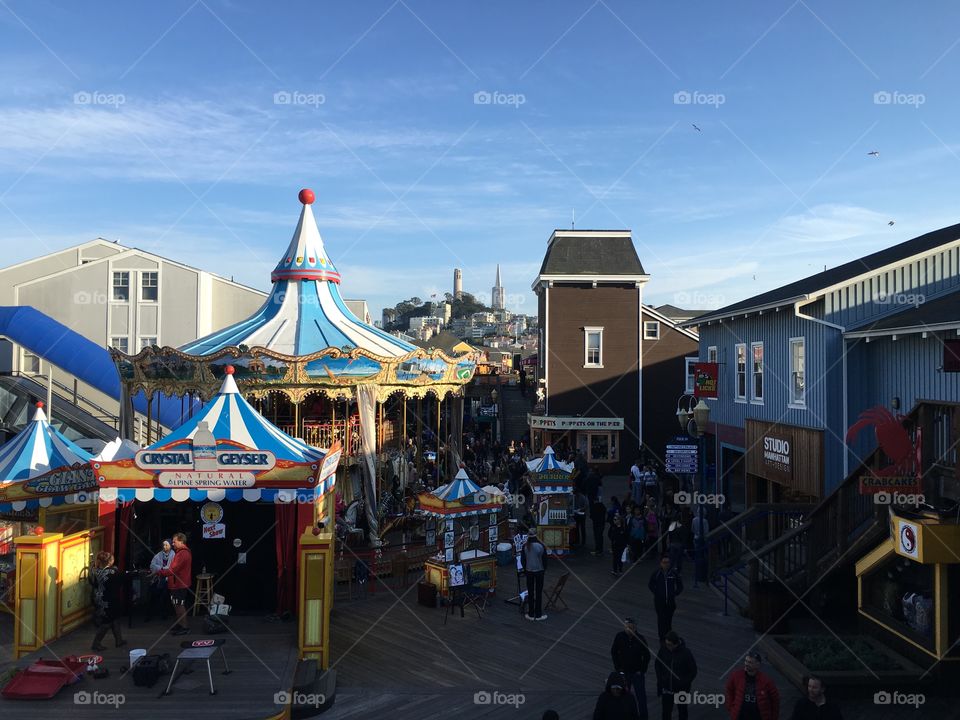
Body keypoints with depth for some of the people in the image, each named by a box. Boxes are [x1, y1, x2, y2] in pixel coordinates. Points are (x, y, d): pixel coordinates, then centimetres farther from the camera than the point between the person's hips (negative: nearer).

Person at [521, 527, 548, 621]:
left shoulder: (525, 547, -8)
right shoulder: (541, 546, -15)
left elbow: (522, 560, 0)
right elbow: (544, 559, -6)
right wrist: (545, 570, 10)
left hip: (529, 572, 2)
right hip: (539, 571, -2)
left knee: (530, 593, 10)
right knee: (539, 592, 7)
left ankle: (531, 614, 16)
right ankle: (538, 615, 12)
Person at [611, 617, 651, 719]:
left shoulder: (640, 639, -14)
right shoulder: (619, 636, -12)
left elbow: (647, 656, -1)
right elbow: (613, 652, 2)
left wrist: (642, 670, -4)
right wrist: (618, 668, -1)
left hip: (637, 673, -1)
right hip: (624, 672, 1)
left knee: (641, 697, 0)